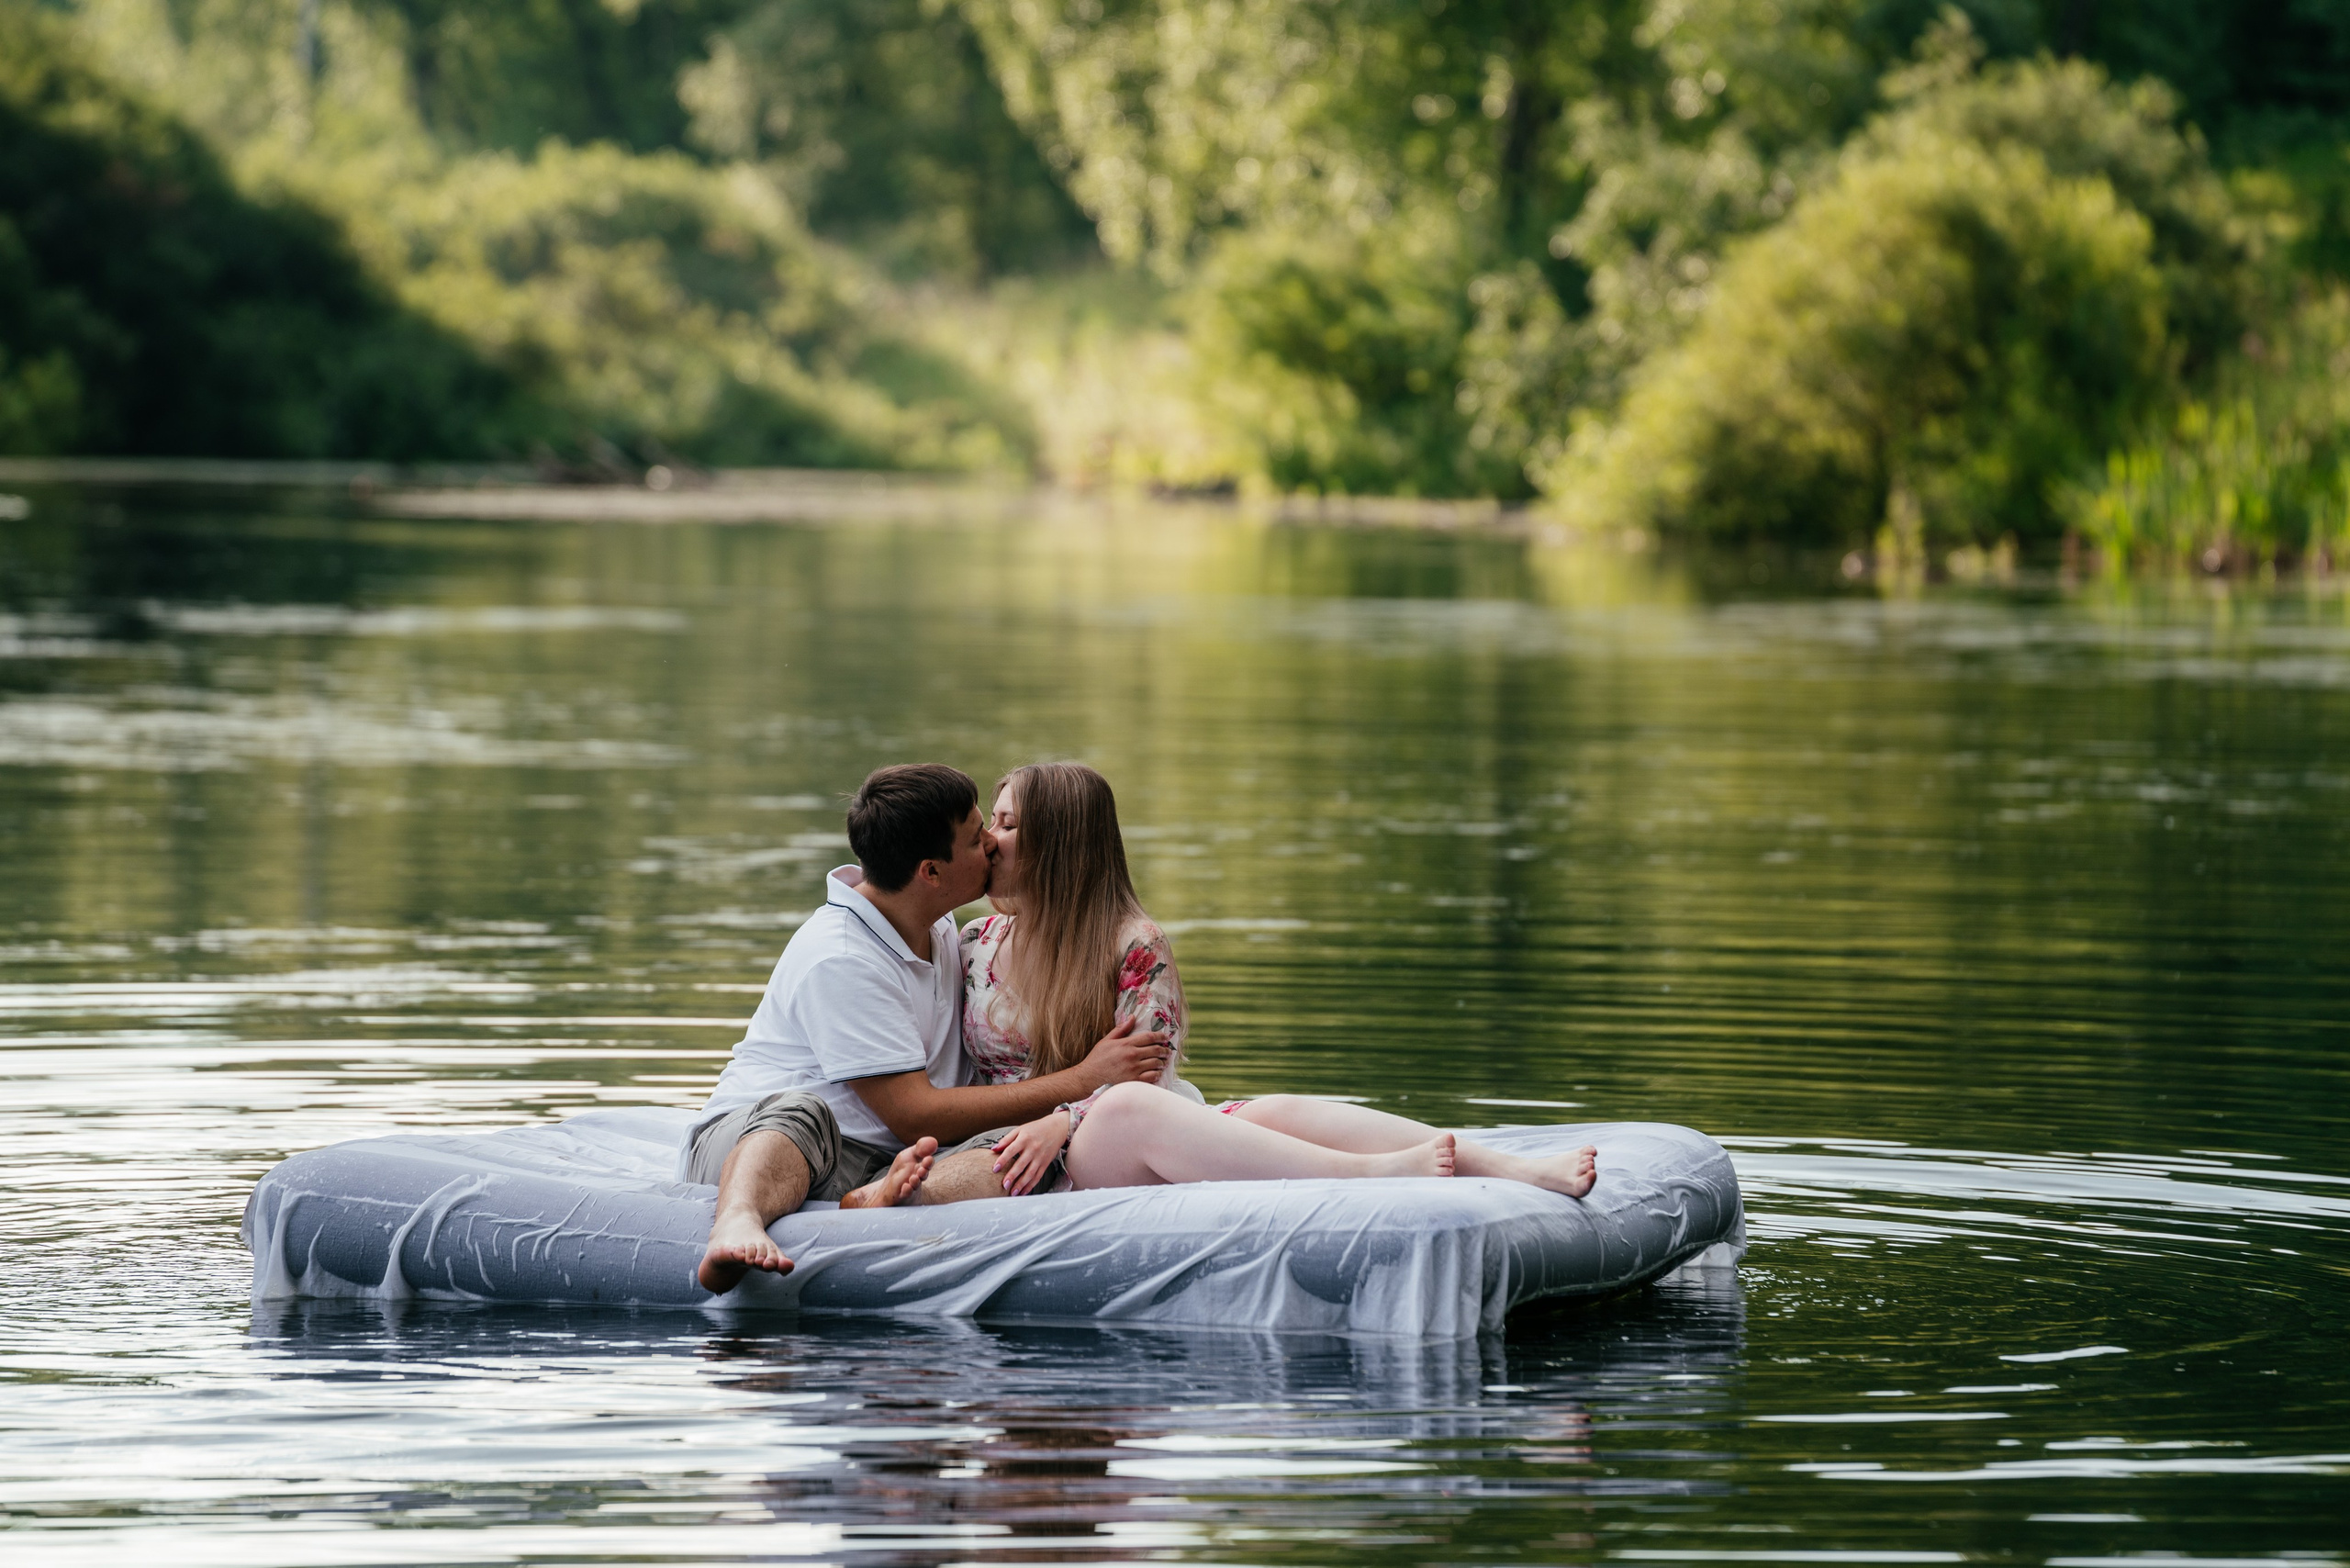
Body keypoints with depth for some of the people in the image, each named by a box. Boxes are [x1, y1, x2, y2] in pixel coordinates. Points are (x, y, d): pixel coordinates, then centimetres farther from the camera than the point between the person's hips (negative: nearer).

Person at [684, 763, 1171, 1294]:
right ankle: (737, 1224, -72)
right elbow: (915, 1115, -21)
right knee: (802, 1111, -43)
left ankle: (888, 1194, -47)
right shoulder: (839, 959, -17)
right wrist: (1083, 1080, -16)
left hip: (877, 1161, 7)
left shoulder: (939, 929, 13)